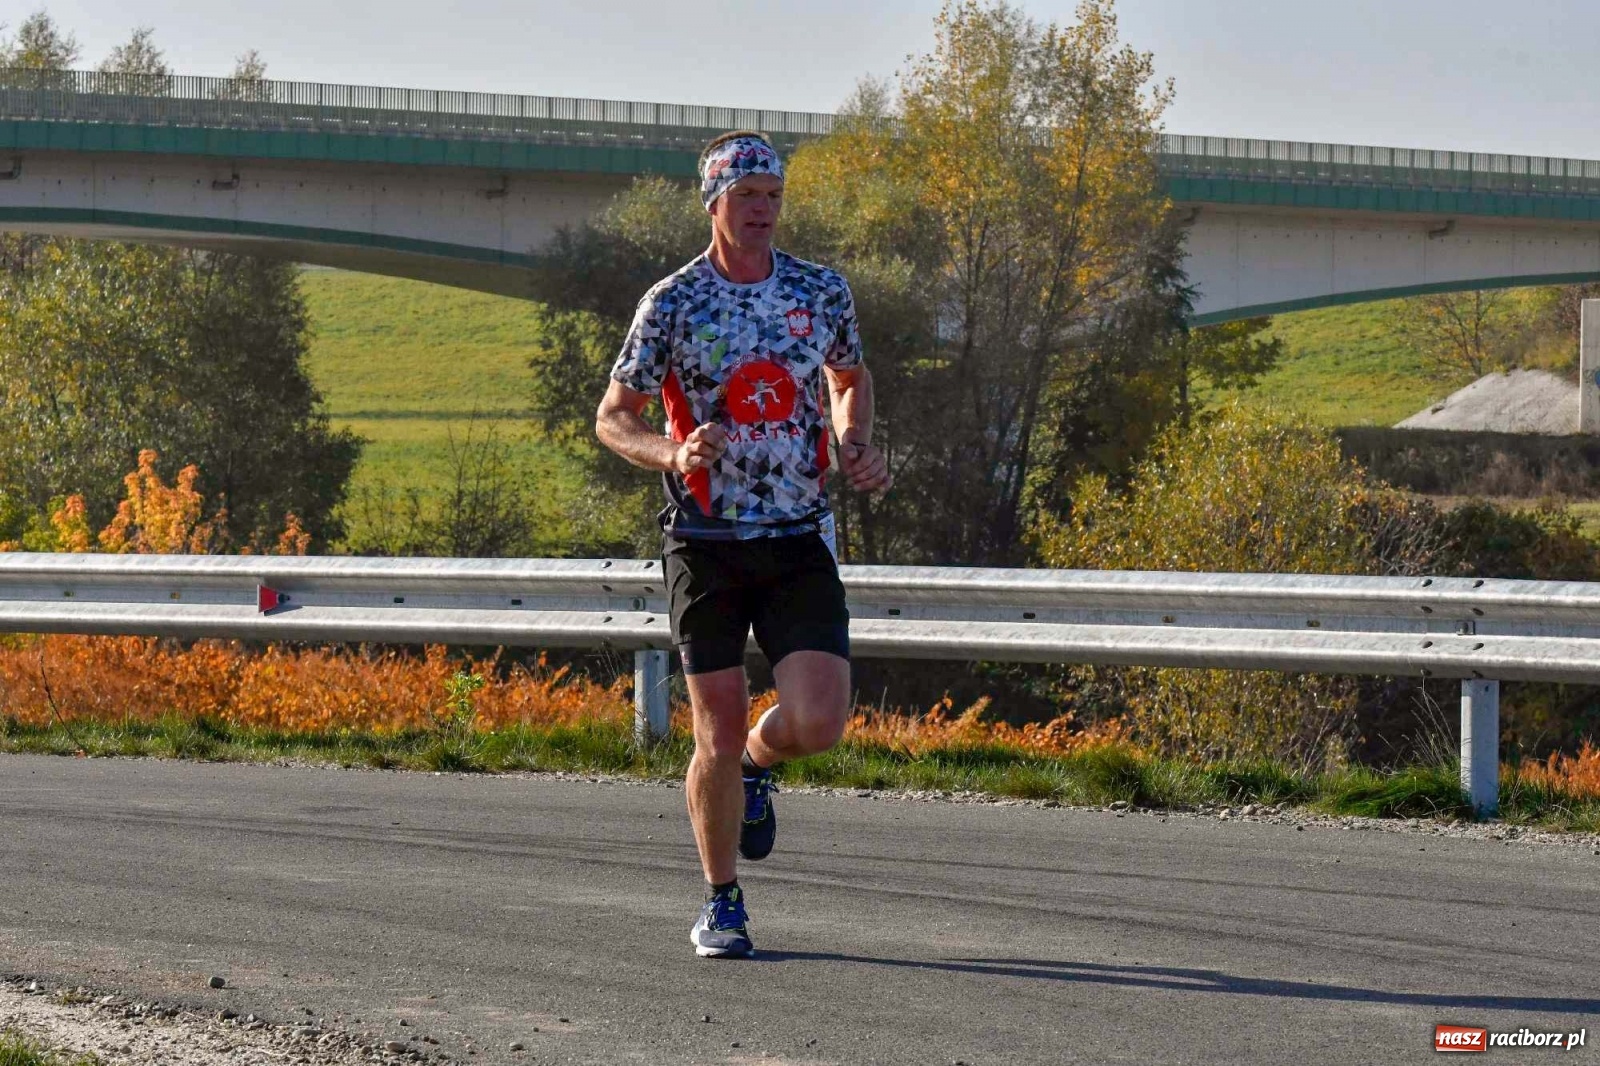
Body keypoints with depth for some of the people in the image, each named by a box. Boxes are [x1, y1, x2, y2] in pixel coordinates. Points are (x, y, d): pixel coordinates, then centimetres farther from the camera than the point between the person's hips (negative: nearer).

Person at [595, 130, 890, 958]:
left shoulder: (822, 292, 4)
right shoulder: (673, 303, -4)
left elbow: (852, 379, 23)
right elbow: (611, 418, 2)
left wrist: (855, 448, 4)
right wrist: (673, 455, -18)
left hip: (800, 541, 2)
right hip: (706, 541, -2)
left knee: (817, 721, -13)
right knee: (718, 736, -3)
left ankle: (756, 765, 23)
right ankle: (721, 905, 16)